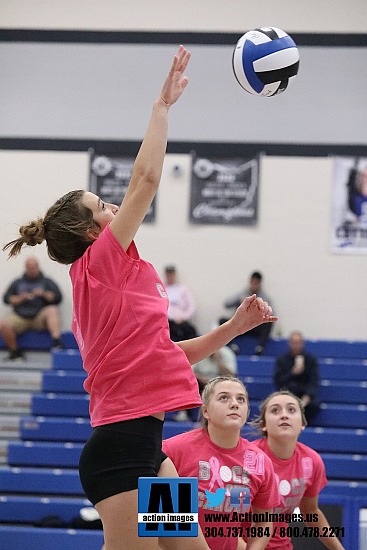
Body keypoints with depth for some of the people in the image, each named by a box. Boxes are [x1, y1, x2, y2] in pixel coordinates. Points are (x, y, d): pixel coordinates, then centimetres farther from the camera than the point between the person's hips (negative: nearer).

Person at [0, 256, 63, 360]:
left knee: (52, 310, -33)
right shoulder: (18, 283, 22)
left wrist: (44, 294, -11)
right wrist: (20, 298, -5)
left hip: (40, 317, -1)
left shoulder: (47, 282, 18)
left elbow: (57, 297, 6)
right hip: (20, 316, 1)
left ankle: (56, 340, -49)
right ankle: (15, 351, -8)